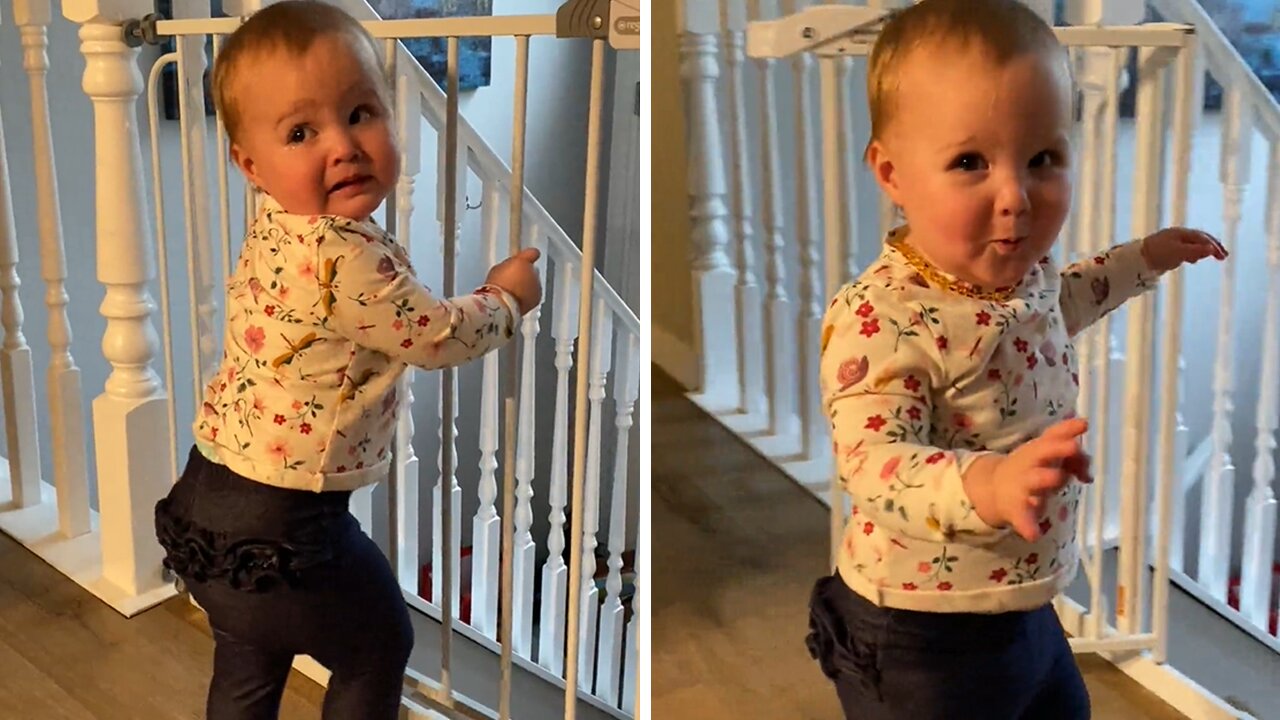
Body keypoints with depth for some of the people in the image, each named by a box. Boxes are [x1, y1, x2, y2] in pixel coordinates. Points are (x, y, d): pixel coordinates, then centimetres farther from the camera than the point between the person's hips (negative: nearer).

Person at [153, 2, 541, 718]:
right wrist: (508, 298, 4)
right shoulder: (350, 258, -27)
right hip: (284, 525, -9)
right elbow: (438, 337, -13)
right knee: (378, 645, 18)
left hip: (209, 495, 9)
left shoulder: (277, 232, 2)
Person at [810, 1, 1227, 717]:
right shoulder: (879, 318, -30)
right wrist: (988, 484, -55)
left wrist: (1142, 259, 25)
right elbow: (873, 463, -39)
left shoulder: (1019, 268, -3)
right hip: (918, 641, -8)